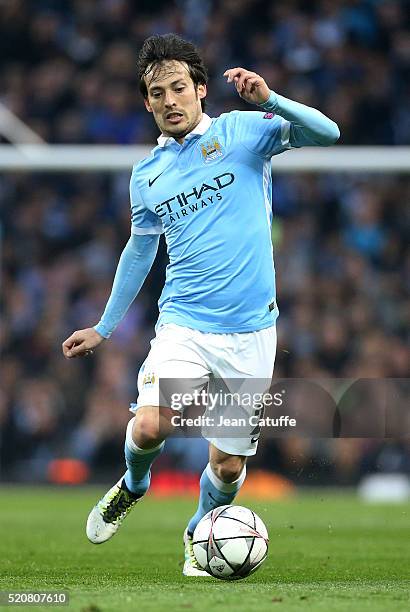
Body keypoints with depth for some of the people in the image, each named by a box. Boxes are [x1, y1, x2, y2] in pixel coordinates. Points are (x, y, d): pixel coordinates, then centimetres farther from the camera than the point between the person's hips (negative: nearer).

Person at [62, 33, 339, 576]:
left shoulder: (242, 131, -1)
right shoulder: (147, 175, 9)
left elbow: (326, 133, -13)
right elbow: (139, 251, 22)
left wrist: (268, 100, -29)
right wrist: (104, 329, 27)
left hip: (250, 332, -1)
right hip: (184, 324, 2)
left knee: (229, 464, 3)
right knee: (150, 426, -23)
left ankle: (200, 535, 35)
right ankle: (132, 487, 12)